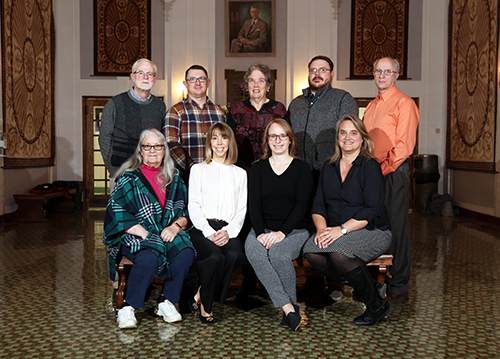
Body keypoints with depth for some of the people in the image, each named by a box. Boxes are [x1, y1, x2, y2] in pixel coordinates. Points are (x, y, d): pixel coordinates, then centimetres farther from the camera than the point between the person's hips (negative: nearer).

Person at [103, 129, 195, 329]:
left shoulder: (174, 178, 16)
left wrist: (176, 225, -9)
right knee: (149, 258, -35)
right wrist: (144, 233, -16)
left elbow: (185, 210, 13)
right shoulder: (129, 178, 4)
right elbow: (117, 212, -6)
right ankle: (127, 308, -18)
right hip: (135, 235, -3)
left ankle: (166, 302, -11)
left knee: (185, 254, -28)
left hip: (169, 233, 4)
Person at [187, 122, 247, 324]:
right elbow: (193, 206, 5)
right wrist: (209, 232, -12)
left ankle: (200, 295, -13)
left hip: (229, 229, 2)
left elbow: (242, 209, 13)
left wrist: (229, 231, -8)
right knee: (215, 257, -34)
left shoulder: (240, 174, 22)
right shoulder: (198, 170, 17)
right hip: (202, 228, -2)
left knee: (236, 255, -33)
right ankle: (205, 305, -10)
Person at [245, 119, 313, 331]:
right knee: (253, 252, -32)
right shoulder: (258, 168, 14)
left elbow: (301, 205, -3)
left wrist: (281, 232, -17)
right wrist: (260, 233, -13)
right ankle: (288, 307, -30)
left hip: (294, 230, -2)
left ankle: (292, 304, -12)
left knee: (278, 254, -34)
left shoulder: (302, 168, 7)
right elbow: (254, 204, 5)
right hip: (262, 228, 2)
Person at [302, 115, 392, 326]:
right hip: (334, 232, 6)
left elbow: (372, 210, -15)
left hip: (372, 231, -5)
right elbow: (318, 206, 8)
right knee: (311, 252, -23)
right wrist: (322, 228, -13)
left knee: (338, 253, -33)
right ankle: (371, 289, -6)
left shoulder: (370, 167, -6)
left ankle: (377, 305, -7)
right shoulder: (329, 168, 12)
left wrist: (342, 229, -23)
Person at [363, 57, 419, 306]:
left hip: (393, 173, -7)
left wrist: (383, 170, -15)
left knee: (395, 229, -3)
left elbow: (404, 145, -11)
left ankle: (398, 288, 7)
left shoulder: (404, 103, -3)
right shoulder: (371, 106, 20)